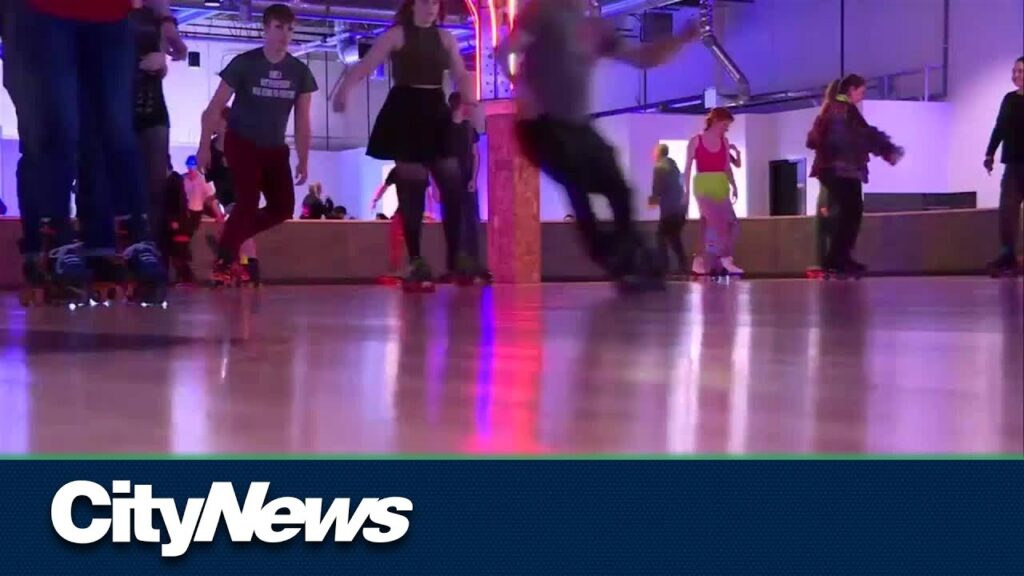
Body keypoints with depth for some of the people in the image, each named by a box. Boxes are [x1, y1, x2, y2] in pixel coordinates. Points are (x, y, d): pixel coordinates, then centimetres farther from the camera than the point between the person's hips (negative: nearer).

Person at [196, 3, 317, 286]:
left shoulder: (300, 72, -3)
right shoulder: (244, 63, -13)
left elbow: (302, 121, 3)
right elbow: (214, 108, -10)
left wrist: (304, 160, 1)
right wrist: (204, 146, -14)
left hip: (275, 148, 5)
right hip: (241, 143, -5)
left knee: (283, 208, 0)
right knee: (248, 202, -17)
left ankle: (229, 241, 17)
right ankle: (223, 260, -3)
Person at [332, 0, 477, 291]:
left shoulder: (445, 38, 13)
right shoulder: (397, 35, 0)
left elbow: (461, 75, 9)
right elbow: (366, 65, -8)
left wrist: (469, 100, -11)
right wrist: (344, 89, -24)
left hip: (435, 112, 4)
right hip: (405, 112, -4)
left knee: (453, 186, -3)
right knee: (412, 187, -5)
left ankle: (455, 257, 7)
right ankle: (416, 261, 0)